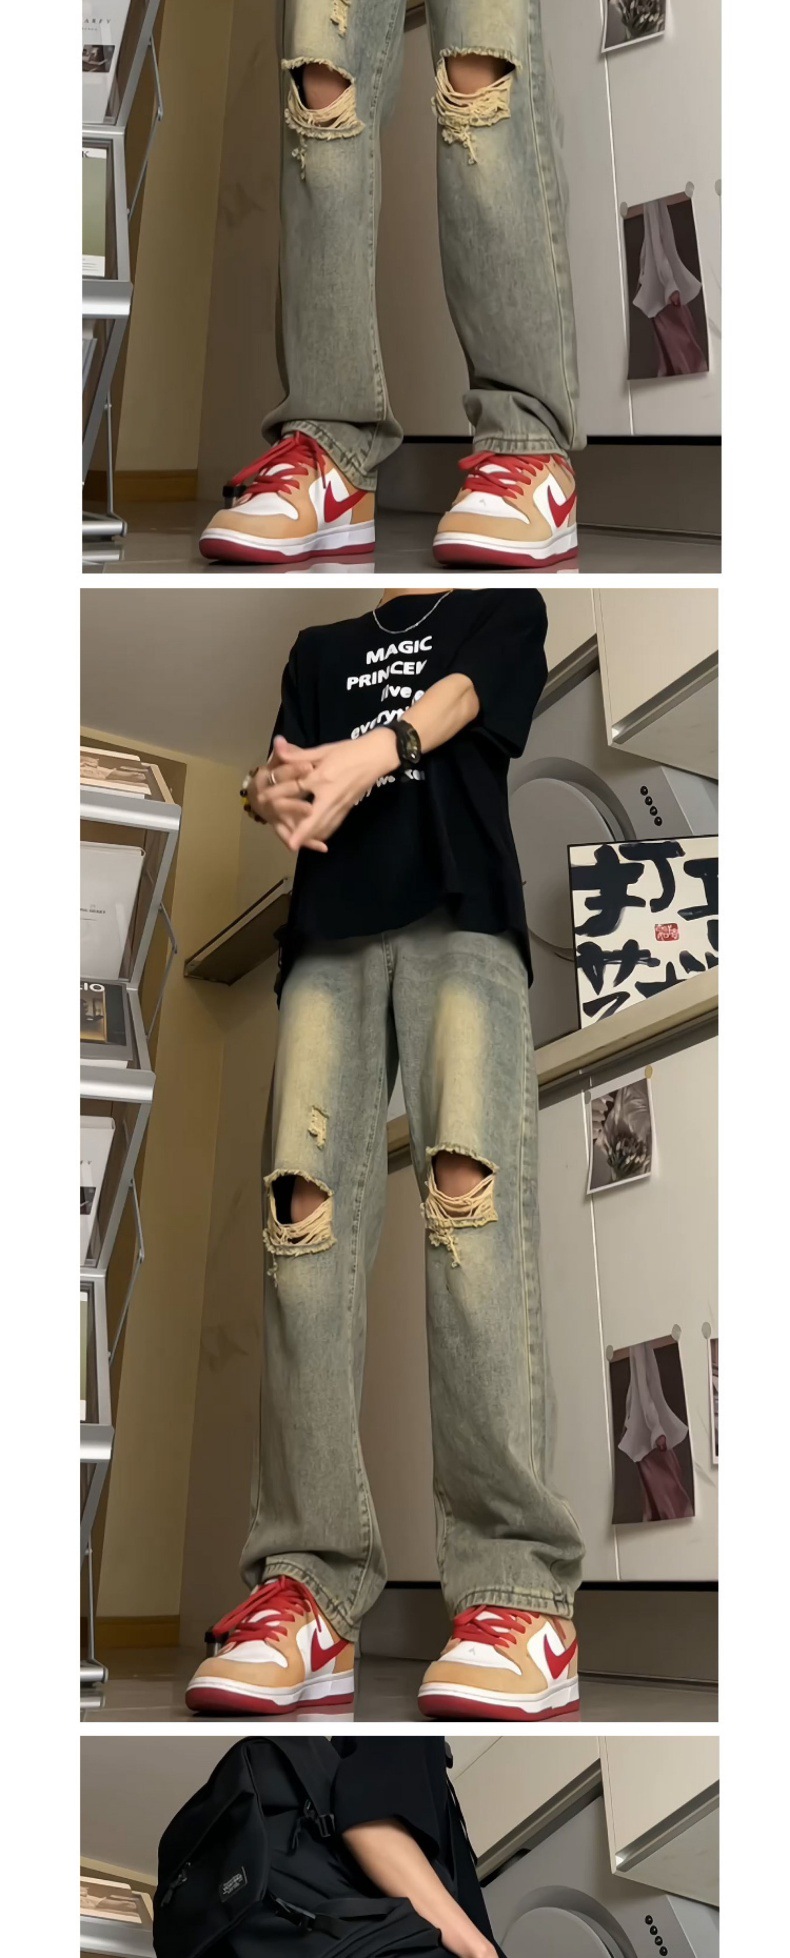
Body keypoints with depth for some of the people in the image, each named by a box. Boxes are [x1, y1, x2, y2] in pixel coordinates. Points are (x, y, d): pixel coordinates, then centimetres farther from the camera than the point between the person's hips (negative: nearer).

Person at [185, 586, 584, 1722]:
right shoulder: (321, 648, 34)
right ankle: (310, 1587, -19)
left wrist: (367, 756, -22)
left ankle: (518, 1586, -28)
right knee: (306, 1208, -16)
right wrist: (273, 790, -10)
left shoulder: (505, 611, 24)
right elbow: (274, 770, 17)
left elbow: (456, 699, 1)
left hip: (461, 912, -3)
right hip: (331, 927, 3)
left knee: (470, 1182, -24)